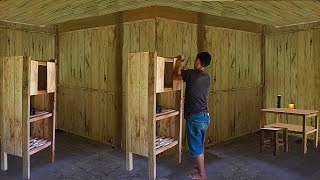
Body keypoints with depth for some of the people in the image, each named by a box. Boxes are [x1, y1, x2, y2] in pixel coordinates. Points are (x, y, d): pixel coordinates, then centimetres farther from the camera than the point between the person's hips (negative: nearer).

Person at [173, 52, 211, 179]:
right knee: (200, 144, 24)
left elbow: (175, 77, 1)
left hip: (195, 117, -7)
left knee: (196, 146, 5)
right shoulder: (207, 77, 7)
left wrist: (177, 66, 17)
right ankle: (200, 166, 39)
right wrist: (182, 69, 30)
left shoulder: (191, 73, -14)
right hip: (205, 116, 8)